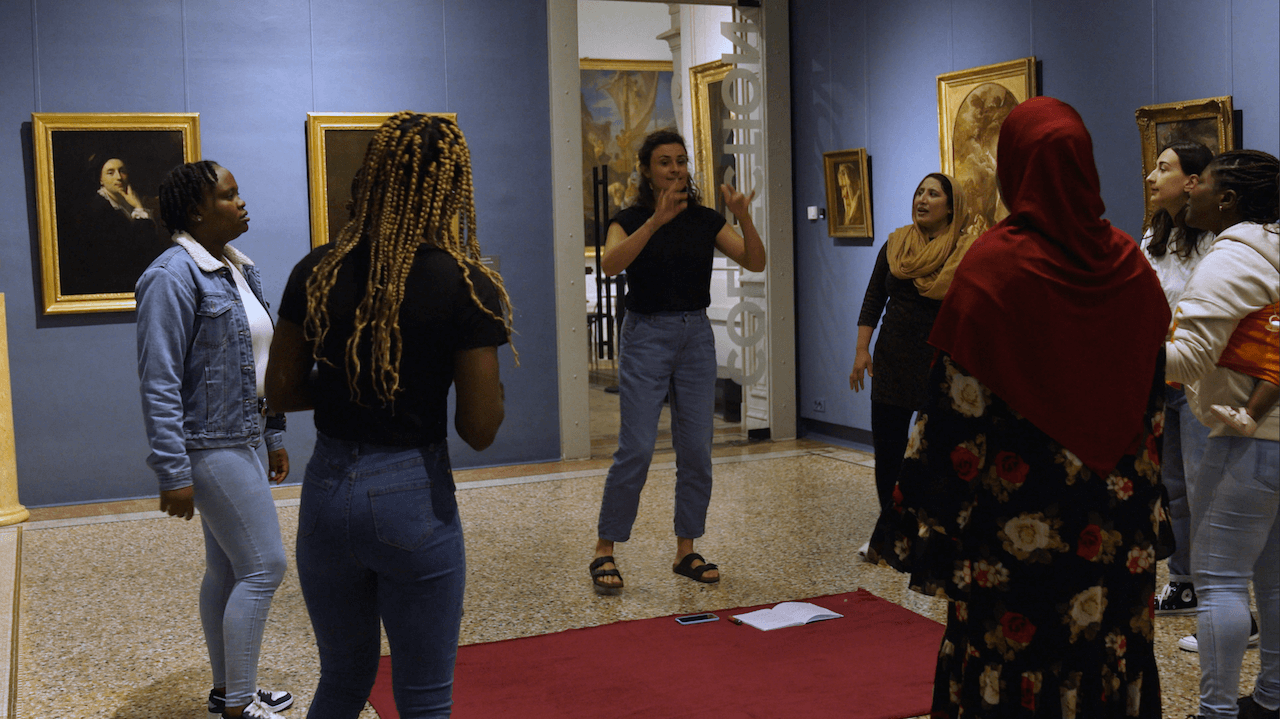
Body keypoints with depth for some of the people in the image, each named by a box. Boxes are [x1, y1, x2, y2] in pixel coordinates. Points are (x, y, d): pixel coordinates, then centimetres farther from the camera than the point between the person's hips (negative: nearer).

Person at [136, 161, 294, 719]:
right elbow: (160, 383, -19)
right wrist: (173, 472, -20)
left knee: (228, 570, 15)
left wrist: (275, 435, 18)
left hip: (239, 440, 9)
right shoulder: (174, 276, -17)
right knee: (263, 566, -6)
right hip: (211, 445, -9)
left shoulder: (240, 271, 11)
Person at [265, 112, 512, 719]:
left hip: (327, 492, 4)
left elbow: (282, 391, 4)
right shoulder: (468, 286, -12)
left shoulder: (317, 273, -2)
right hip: (414, 496, -4)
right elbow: (479, 429, -13)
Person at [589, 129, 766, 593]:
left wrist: (744, 218, -20)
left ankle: (686, 551, 17)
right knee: (636, 449, -9)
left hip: (696, 335, 4)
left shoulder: (705, 220, 7)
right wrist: (657, 220, -32)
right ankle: (604, 552, 4)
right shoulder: (631, 220, -2)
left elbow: (755, 263, -3)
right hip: (646, 335, -4)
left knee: (697, 450, 5)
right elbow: (610, 264, -23)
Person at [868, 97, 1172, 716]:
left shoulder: (994, 264, -14)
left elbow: (956, 408, -14)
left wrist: (916, 520, -6)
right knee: (1109, 660, 16)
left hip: (1014, 527, -5)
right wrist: (1141, 503, 19)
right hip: (1118, 527, 5)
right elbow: (1152, 403, 8)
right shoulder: (1129, 265, 1)